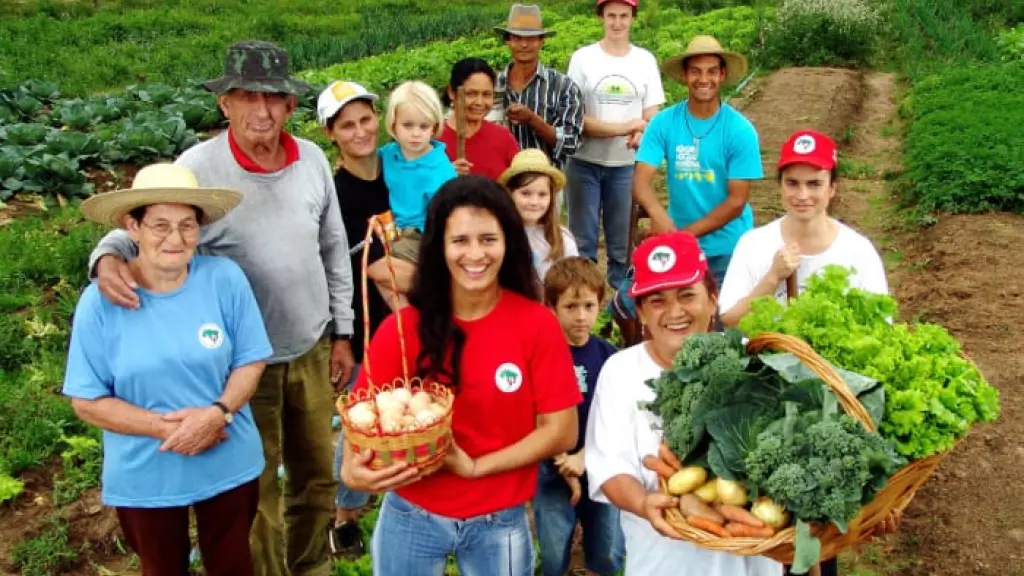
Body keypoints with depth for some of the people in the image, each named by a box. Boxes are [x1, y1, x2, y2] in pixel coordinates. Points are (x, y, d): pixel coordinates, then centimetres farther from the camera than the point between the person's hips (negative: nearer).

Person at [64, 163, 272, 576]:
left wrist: (217, 414, -23)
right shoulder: (100, 301, -15)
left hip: (229, 465, 1)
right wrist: (163, 427, -22)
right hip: (144, 477, -1)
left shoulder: (225, 279, -13)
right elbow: (87, 401, -11)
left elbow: (251, 361, -6)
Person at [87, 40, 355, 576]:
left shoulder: (312, 160, -5)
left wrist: (342, 332, 9)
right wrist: (108, 257, -37)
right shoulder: (198, 168, -18)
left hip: (311, 350, 5)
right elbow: (137, 230, -13)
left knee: (317, 473, 21)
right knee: (256, 488, 13)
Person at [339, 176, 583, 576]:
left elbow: (561, 431, -10)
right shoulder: (403, 328, -10)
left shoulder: (537, 324, -11)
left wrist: (476, 466, -18)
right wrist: (353, 468, -25)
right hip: (410, 517, 1)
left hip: (500, 523, 0)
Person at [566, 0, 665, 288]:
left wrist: (642, 135, -20)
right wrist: (625, 127, -16)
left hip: (626, 165, 2)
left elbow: (652, 117, 4)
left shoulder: (645, 60, 6)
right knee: (582, 241, 5)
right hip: (584, 163, -1)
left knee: (622, 243, 8)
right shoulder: (582, 57, -1)